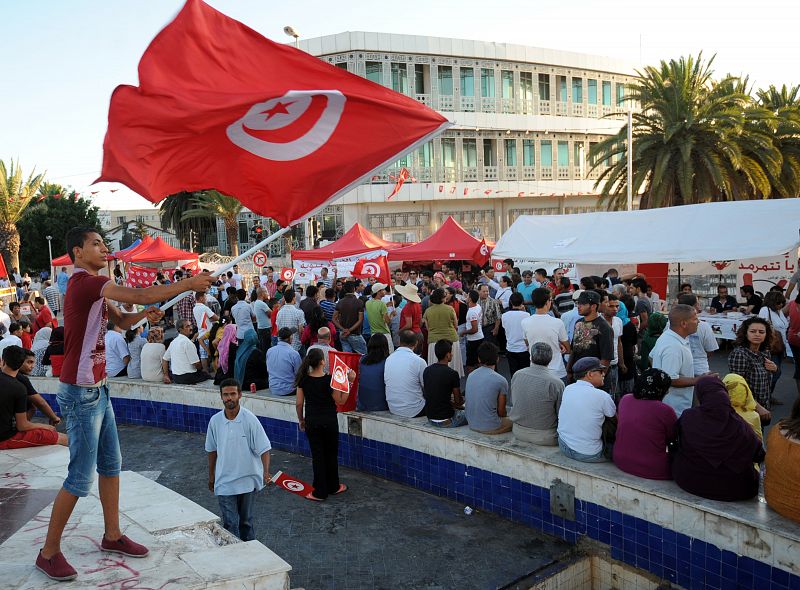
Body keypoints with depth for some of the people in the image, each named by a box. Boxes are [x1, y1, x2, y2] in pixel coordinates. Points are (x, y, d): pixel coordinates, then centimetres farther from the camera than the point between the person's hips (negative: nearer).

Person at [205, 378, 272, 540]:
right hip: (224, 482, 1)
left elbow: (264, 448, -14)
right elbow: (212, 450, 9)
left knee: (246, 520, 16)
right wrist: (211, 476, 16)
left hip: (248, 480, -1)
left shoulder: (250, 419, -15)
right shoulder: (215, 421, -6)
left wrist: (266, 472, -29)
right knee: (230, 523, -1)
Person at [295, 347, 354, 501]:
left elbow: (299, 403, -2)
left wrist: (301, 420, 13)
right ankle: (333, 487, 28)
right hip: (329, 421, -2)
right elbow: (340, 401, -10)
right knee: (331, 454, 15)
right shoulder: (329, 380, -16)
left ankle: (320, 492, 11)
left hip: (311, 421, 2)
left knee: (317, 455, 8)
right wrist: (349, 382, -10)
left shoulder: (303, 379, -6)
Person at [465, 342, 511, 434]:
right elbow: (501, 411, -8)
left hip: (472, 424, 6)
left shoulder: (470, 375, 2)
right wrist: (506, 415, 17)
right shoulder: (501, 381, -15)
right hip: (490, 428, -6)